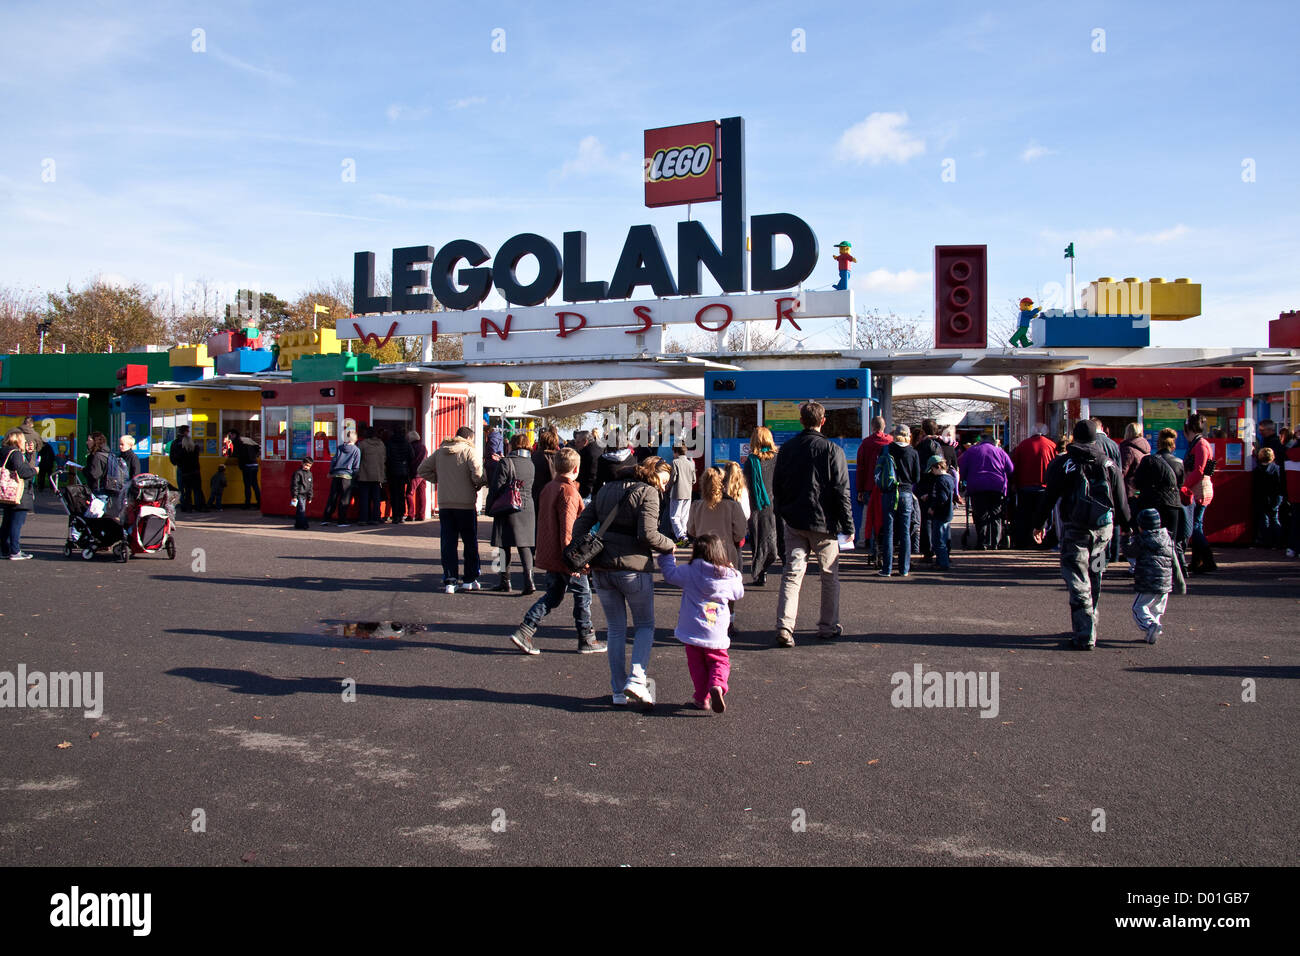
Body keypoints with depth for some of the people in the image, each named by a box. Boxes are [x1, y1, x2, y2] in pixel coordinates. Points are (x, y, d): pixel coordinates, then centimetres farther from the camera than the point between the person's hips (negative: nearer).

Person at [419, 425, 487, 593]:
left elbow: (423, 470, 13)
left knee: (448, 543, 6)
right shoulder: (469, 451, -6)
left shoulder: (439, 452, 10)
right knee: (470, 543, 9)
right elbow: (478, 474, -19)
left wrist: (438, 480, 13)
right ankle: (470, 580, 15)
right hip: (466, 504, -4)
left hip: (444, 504, 4)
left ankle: (449, 581, 2)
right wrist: (479, 485, 0)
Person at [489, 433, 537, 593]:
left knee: (505, 546, 7)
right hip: (528, 509, 4)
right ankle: (529, 580, -8)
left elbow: (496, 487, -9)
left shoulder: (506, 462, -10)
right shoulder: (531, 463, 5)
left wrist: (490, 507, 0)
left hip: (508, 509, -4)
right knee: (525, 545, 5)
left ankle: (505, 581, 12)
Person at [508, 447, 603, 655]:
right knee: (583, 594, 6)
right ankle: (586, 640, 15)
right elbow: (568, 528, -22)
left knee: (553, 595, 15)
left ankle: (524, 631, 5)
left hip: (548, 554, 9)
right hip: (564, 557, -9)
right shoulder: (568, 492, -17)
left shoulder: (548, 487, 10)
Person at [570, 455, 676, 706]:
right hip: (633, 567, -6)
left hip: (601, 569, 6)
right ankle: (636, 679, -6)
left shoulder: (605, 490, 16)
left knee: (616, 629, 14)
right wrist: (669, 545, 0)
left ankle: (619, 690, 15)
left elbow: (582, 523, 11)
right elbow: (647, 534, -17)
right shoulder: (648, 492, -6)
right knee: (645, 625, 11)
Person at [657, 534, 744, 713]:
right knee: (719, 661, 13)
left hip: (692, 630, -1)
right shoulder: (729, 577, -2)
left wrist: (668, 555, 20)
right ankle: (717, 685, -15)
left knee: (697, 664, 12)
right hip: (717, 633, 1)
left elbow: (670, 574, 6)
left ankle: (702, 698, 12)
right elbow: (739, 594, 16)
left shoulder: (689, 572, -7)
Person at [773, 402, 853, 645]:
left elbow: (776, 486, 11)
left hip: (794, 522, 3)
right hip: (824, 522, -3)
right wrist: (848, 526, -4)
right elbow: (841, 491, -9)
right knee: (830, 574, 12)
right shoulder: (832, 450, -9)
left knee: (791, 573, 3)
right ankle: (828, 627, 19)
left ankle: (784, 626, -10)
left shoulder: (786, 449, 5)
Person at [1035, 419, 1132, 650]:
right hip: (1103, 528, 3)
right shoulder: (1110, 465, 5)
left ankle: (1084, 636, -7)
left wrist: (1039, 523, 4)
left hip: (1074, 529, -3)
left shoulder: (1063, 464, -5)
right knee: (1094, 579, 17)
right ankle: (1089, 629, 26)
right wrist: (1127, 525, 20)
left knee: (1078, 582, -2)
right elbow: (1121, 501, 8)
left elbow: (1050, 497, -5)